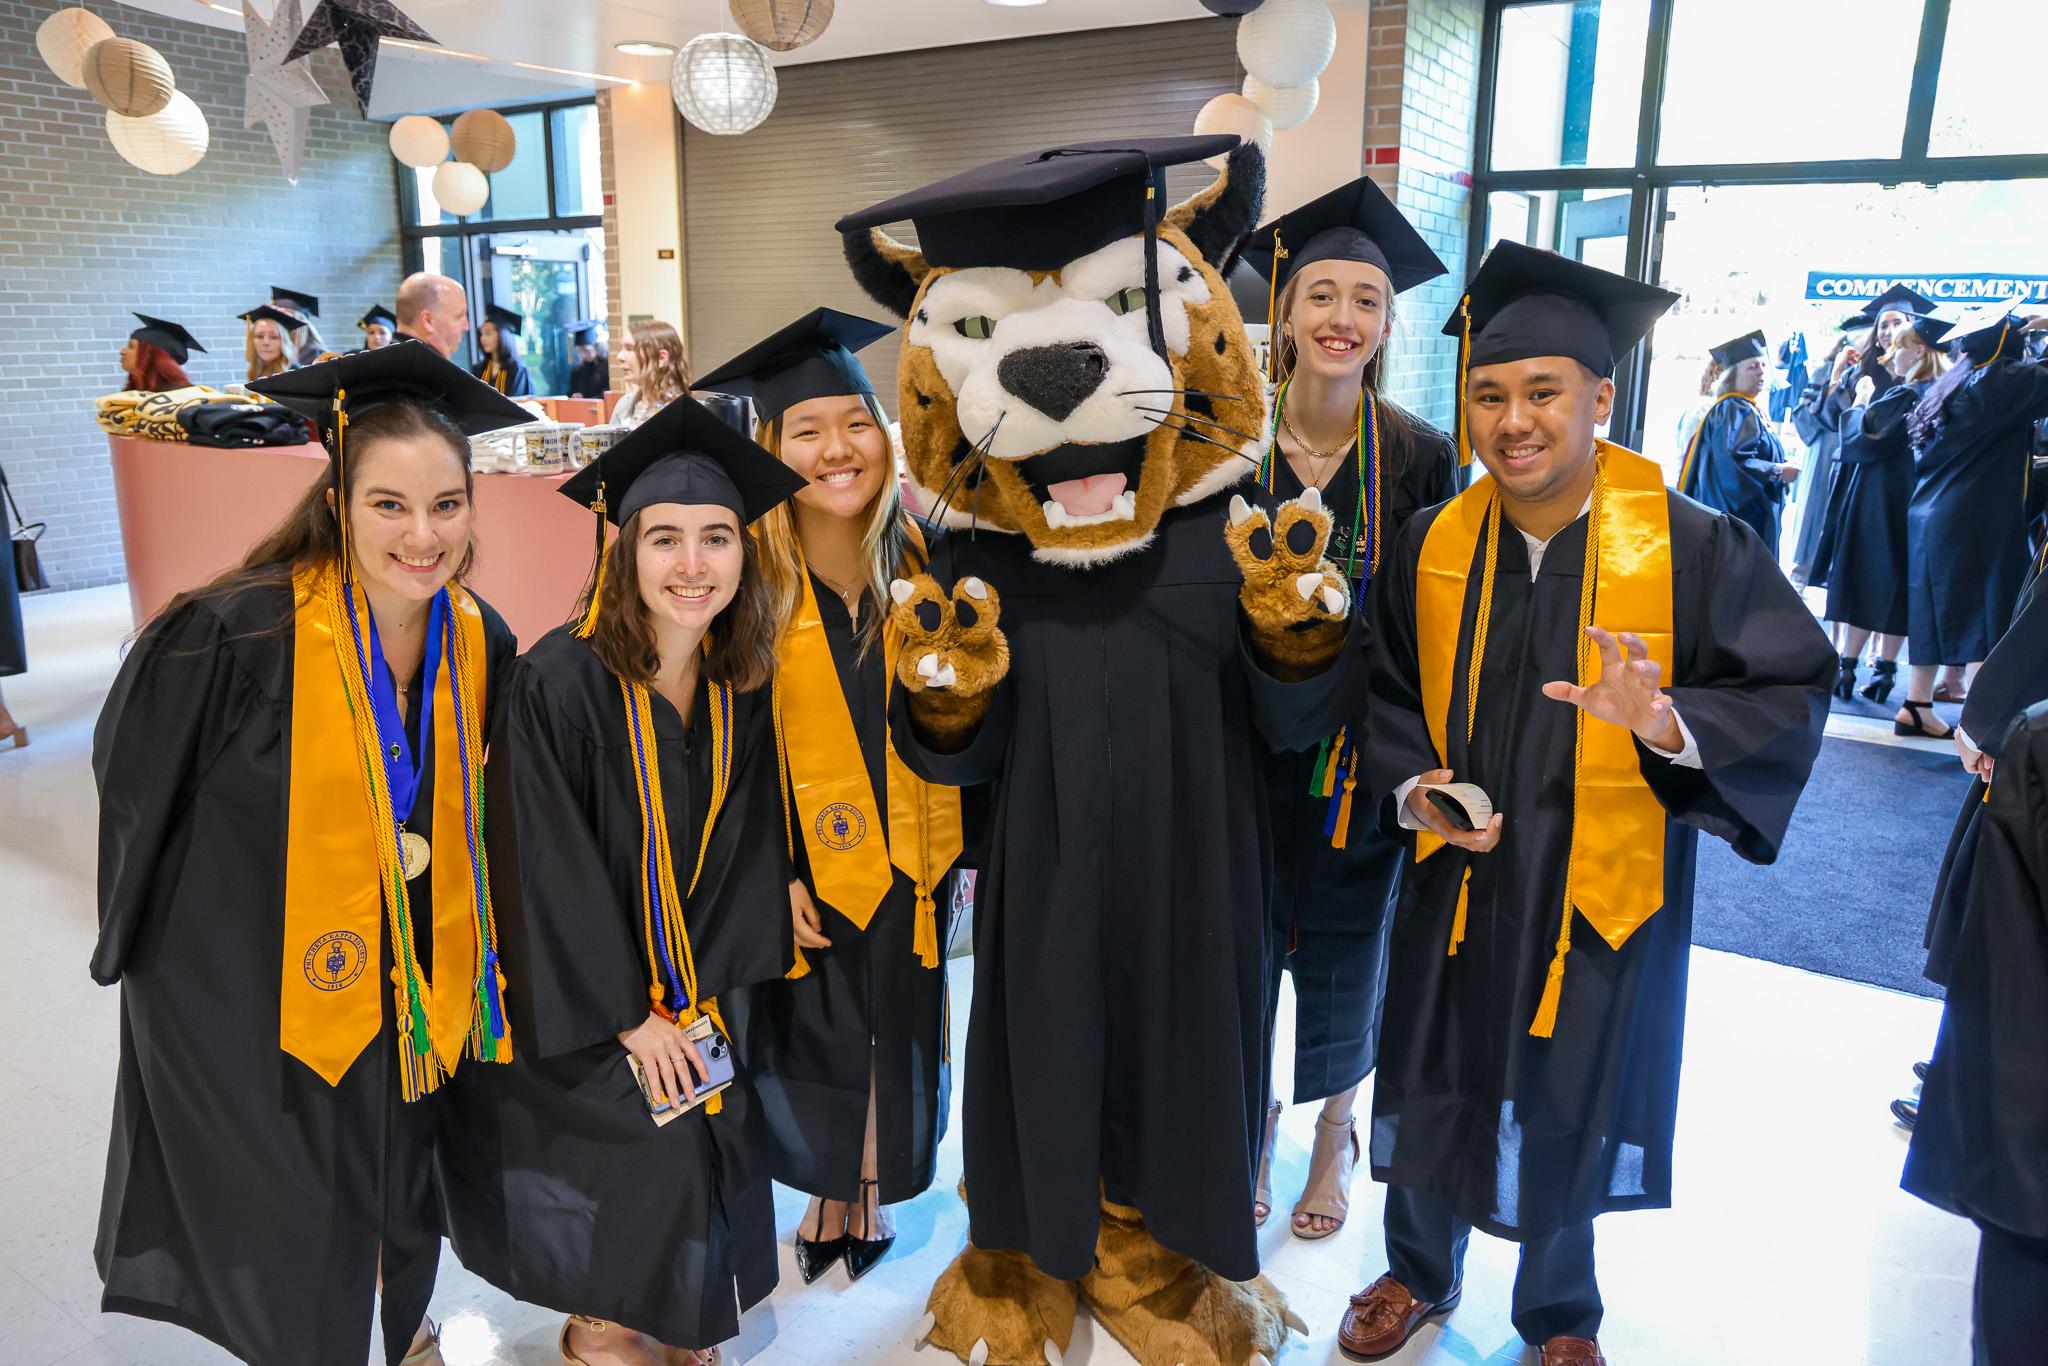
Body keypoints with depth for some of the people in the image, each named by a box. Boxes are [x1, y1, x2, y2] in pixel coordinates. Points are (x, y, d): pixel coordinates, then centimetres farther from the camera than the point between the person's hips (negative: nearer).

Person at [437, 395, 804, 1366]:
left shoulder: (743, 687, -5)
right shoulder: (559, 683, -22)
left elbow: (742, 853, 0)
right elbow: (549, 870, -19)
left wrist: (693, 989, -8)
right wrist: (629, 1013, -15)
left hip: (694, 985, 5)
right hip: (576, 990, -5)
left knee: (720, 1134, 0)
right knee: (656, 1146, -9)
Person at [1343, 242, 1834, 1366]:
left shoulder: (1696, 549, -14)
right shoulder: (1432, 546, -5)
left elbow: (1791, 695, -15)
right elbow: (1386, 690, 5)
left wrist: (1667, 721, -34)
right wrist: (1413, 785, -12)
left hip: (1606, 892, -2)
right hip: (1457, 878, 3)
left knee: (1570, 1107, 16)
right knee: (1437, 1089, 18)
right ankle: (1420, 1273, 46)